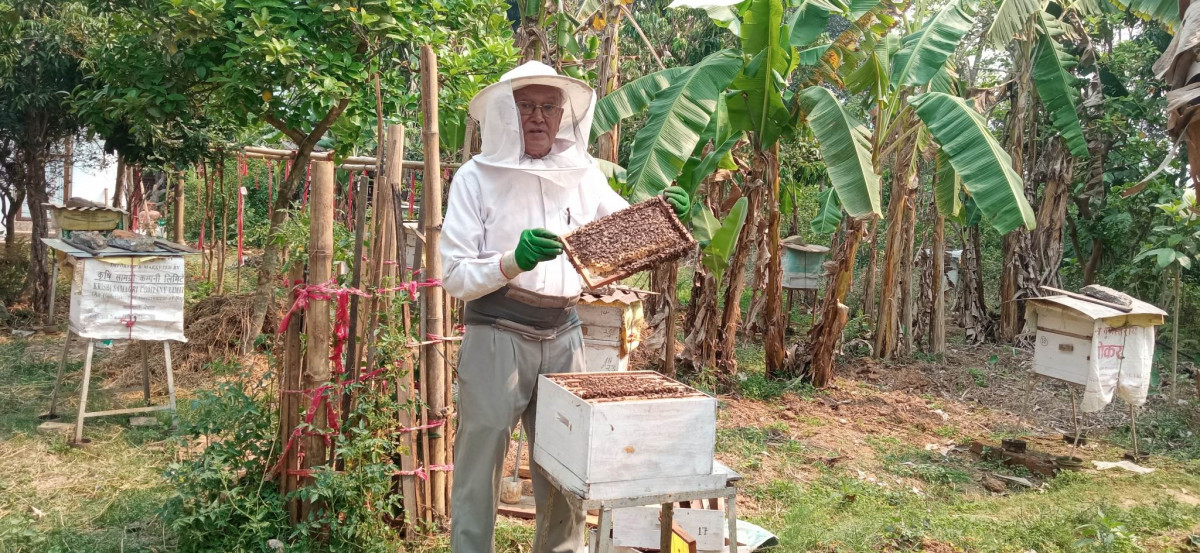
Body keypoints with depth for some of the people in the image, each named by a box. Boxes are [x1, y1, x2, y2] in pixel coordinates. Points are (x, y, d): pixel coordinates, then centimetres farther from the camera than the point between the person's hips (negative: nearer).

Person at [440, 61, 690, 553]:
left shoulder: (582, 174, 4)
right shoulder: (477, 177, -7)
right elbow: (455, 276, -11)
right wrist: (513, 262, -28)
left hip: (563, 336, 4)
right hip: (495, 338, -3)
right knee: (478, 472, 5)